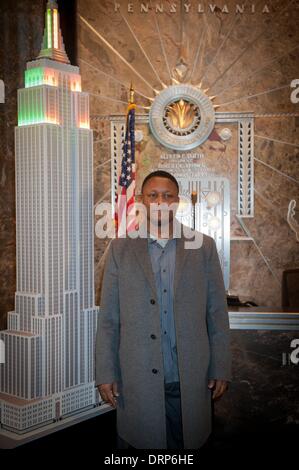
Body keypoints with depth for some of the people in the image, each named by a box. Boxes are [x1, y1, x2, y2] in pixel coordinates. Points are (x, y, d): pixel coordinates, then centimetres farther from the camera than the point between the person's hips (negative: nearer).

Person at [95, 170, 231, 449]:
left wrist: (221, 370, 0)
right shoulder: (121, 249, 2)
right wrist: (105, 374, -1)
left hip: (190, 381, 0)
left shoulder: (203, 247, 2)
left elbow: (217, 313, 3)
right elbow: (108, 319, 2)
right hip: (136, 382, 0)